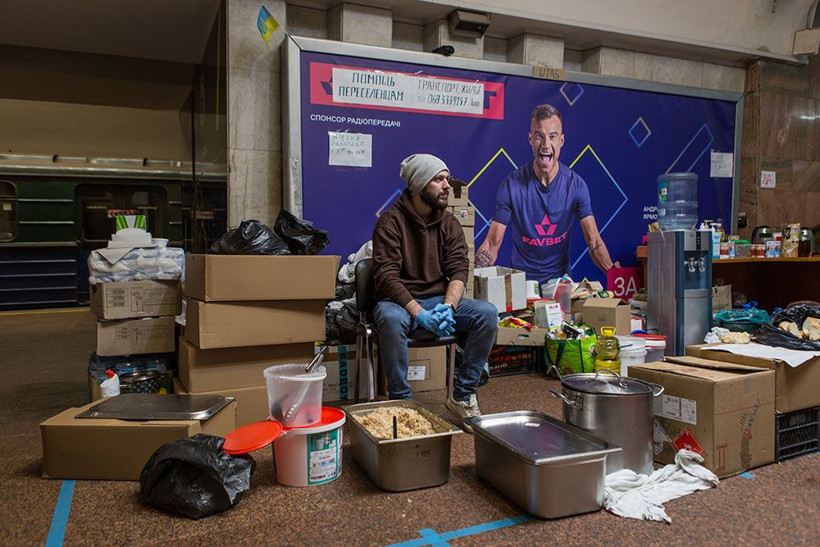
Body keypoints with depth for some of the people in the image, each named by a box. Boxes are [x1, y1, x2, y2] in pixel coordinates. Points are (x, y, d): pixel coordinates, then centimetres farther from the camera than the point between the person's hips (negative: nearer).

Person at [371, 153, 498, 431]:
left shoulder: (449, 223, 7)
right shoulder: (391, 221, -8)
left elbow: (458, 270, -2)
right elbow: (386, 275, -17)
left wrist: (448, 306, -22)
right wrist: (419, 313, -27)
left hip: (439, 300, 5)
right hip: (400, 301, -4)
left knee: (487, 312, -20)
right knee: (391, 319, -39)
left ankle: (462, 395, -9)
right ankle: (401, 401, -20)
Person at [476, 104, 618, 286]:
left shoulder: (576, 185, -5)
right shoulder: (511, 185, -10)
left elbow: (594, 242, -5)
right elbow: (492, 244, -10)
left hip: (561, 277, 2)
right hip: (521, 278, -1)